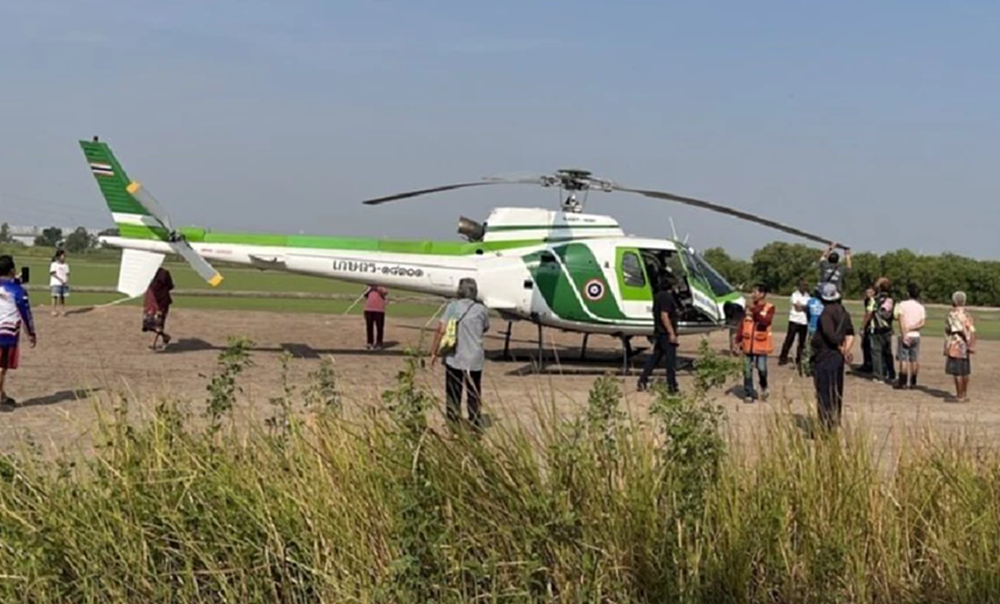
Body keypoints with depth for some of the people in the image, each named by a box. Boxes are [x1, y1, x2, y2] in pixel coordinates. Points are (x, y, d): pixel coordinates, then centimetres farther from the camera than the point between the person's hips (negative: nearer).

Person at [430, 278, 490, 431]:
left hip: (454, 358, 0)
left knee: (453, 396, 10)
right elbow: (485, 329, 15)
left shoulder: (453, 306, -4)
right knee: (474, 397, 12)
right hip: (474, 360, 1)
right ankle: (475, 428, 16)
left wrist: (434, 352, -2)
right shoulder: (481, 309, -1)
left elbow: (441, 330, -8)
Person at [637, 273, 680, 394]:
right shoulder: (666, 297, -16)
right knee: (671, 359, -5)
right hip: (666, 334, -10)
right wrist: (672, 333, -22)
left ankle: (643, 381, 11)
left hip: (659, 333, 10)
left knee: (655, 358, 12)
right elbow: (664, 316, -22)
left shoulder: (659, 296, 15)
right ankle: (672, 386, -2)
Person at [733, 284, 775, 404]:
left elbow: (766, 321, -21)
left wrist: (755, 312, -24)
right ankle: (749, 394, 14)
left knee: (761, 368, -6)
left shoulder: (769, 308, -5)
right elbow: (743, 325, 9)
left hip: (761, 344, -4)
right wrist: (738, 341, 5)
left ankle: (763, 387, 23)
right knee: (747, 370, 5)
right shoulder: (750, 307, 9)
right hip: (748, 343, 4)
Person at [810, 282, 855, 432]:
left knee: (824, 393, -3)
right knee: (836, 393, 16)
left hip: (825, 357, -9)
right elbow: (850, 334, 11)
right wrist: (846, 349, 3)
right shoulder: (843, 311, 11)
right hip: (838, 357, 9)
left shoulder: (826, 313, -16)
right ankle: (835, 424, 24)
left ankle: (826, 427, -2)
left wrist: (842, 350, -11)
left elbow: (830, 335, -23)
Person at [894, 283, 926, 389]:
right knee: (915, 360, 8)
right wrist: (911, 328, -6)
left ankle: (902, 382, -3)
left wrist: (904, 335, -15)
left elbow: (901, 321, -14)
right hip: (916, 336, 4)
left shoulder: (902, 305, -7)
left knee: (903, 359, -2)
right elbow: (922, 324, -3)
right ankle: (913, 382, 11)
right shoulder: (920, 307, 6)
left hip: (905, 336, -4)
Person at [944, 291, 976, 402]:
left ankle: (960, 396, -2)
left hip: (956, 347, -9)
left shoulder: (953, 314, -13)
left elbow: (961, 329, -20)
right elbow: (972, 330, 3)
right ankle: (964, 394, 23)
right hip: (965, 347, 9)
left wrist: (969, 343, -18)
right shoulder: (967, 314, 10)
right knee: (964, 371, 15)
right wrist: (971, 346, 0)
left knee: (957, 372, -4)